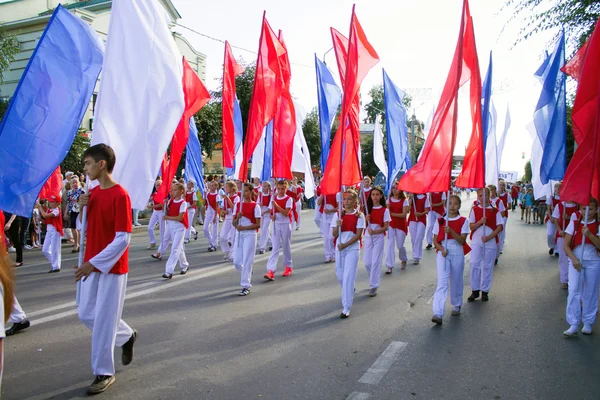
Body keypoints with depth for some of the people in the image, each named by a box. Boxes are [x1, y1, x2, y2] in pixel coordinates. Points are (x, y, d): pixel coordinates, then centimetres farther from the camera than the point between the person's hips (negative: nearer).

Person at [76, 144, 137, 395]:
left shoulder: (120, 195, -18)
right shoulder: (93, 193, 7)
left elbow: (123, 239, -21)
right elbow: (85, 228, 15)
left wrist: (94, 263, -22)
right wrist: (82, 208, -4)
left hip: (112, 268, -8)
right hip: (91, 265, 8)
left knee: (103, 320, 1)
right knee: (86, 314, 16)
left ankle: (104, 373, 19)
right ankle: (127, 336, 37)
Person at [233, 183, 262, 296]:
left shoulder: (255, 206, -5)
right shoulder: (238, 205, 8)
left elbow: (258, 225, -9)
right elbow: (234, 223, 7)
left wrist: (244, 227, -17)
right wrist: (238, 217, -13)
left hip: (250, 235, -5)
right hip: (239, 235, 5)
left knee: (247, 261, -5)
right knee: (237, 261, 5)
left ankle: (246, 286, 2)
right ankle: (247, 274, 35)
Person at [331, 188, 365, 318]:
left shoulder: (359, 216, -5)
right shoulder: (338, 215, 3)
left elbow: (358, 235, -10)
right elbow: (334, 235, -1)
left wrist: (345, 245, -17)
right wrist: (338, 225, -21)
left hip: (353, 249, -4)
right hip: (339, 248, 4)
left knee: (348, 277, -9)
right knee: (340, 276, 13)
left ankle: (346, 308, -4)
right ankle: (349, 292, 45)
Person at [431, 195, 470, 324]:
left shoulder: (463, 221, -1)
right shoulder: (440, 221, 1)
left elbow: (462, 240, -11)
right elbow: (435, 241, 3)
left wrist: (451, 231, -26)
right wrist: (442, 249, -16)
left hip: (457, 254, 1)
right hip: (443, 254, 0)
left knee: (456, 281, 13)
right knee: (442, 282, -10)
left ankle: (456, 306, 37)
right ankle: (438, 313, -19)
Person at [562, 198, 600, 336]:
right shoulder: (574, 223, -1)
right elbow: (566, 245, -3)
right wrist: (574, 259, -16)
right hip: (575, 260, 0)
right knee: (574, 291, -9)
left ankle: (588, 323, 21)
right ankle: (573, 324, -6)